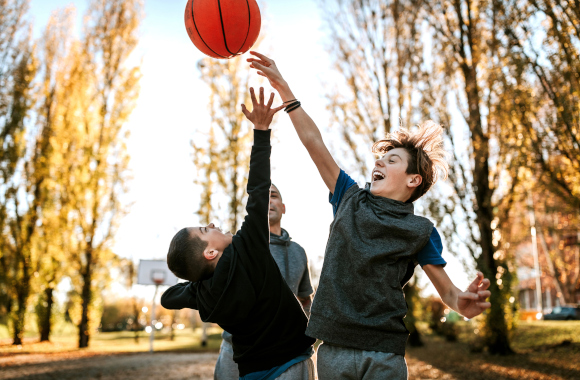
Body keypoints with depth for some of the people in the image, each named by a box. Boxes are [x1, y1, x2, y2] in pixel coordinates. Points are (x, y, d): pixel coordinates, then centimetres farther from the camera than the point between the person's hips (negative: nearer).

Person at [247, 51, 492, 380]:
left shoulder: (420, 231, 2)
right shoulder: (351, 199, 9)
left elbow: (448, 291, 2)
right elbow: (313, 141, 8)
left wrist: (466, 303, -23)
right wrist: (283, 86, 8)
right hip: (333, 349, 3)